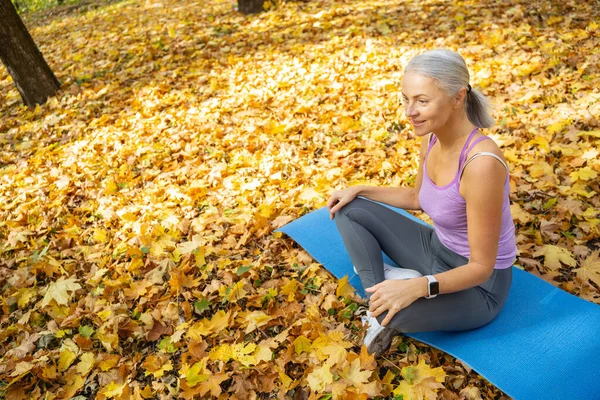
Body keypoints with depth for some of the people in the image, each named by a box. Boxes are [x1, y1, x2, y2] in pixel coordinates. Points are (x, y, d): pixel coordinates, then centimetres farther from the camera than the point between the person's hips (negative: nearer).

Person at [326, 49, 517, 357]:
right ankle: (382, 287, -6)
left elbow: (481, 267, -26)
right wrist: (360, 190, 5)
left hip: (478, 286, -8)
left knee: (388, 311, -36)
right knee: (349, 209, 2)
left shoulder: (481, 163, -33)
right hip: (437, 249, 8)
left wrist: (418, 287, -41)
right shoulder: (431, 137, -8)